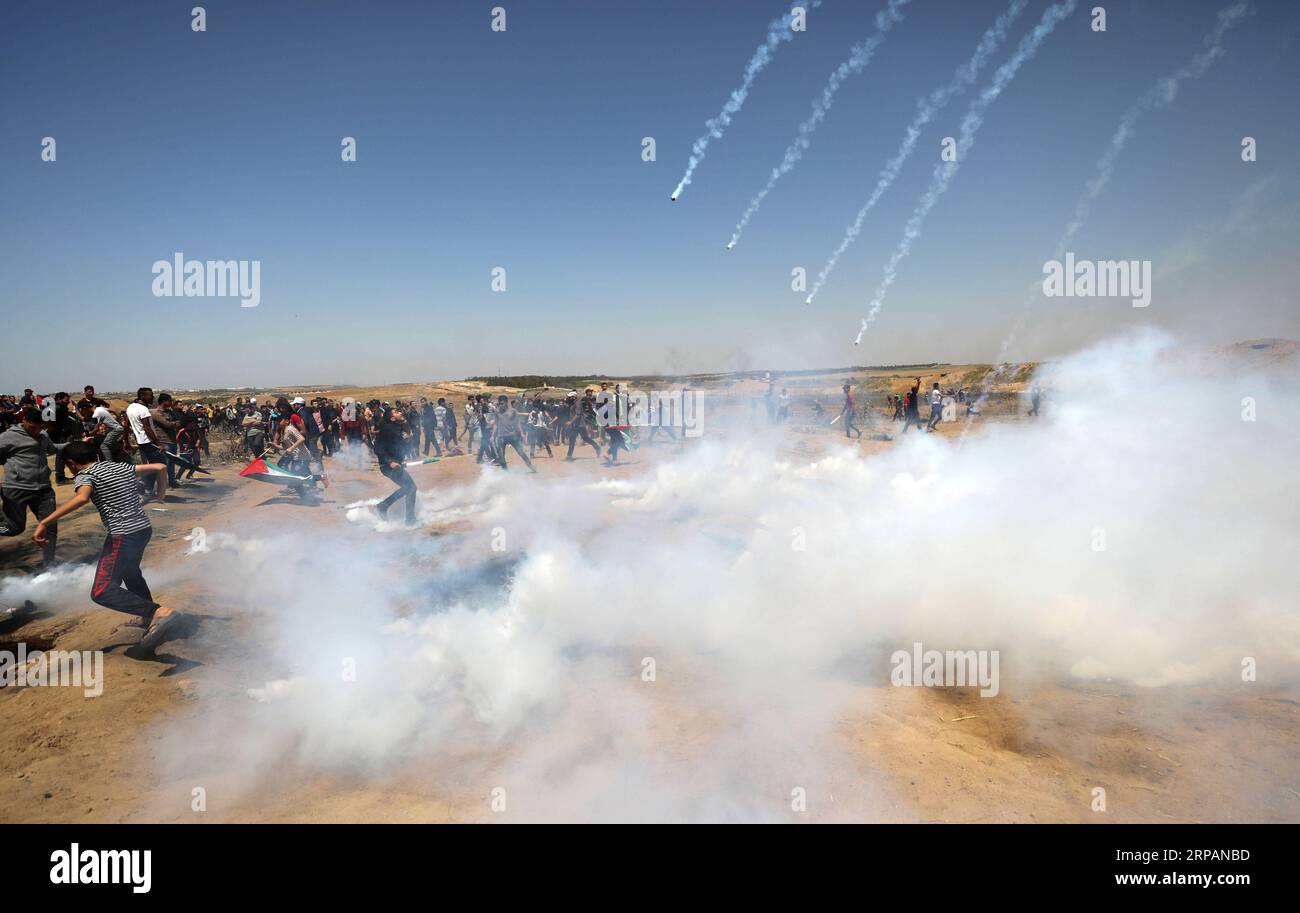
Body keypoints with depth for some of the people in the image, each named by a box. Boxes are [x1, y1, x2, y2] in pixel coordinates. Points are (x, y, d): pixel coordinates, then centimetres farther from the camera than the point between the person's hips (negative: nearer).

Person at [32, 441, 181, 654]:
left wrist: (44, 523, -28)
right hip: (144, 528, 8)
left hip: (122, 535, -8)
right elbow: (160, 467, 17)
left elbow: (81, 498, -27)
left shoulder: (84, 475, -5)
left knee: (102, 593, -9)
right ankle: (149, 617, 45)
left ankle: (160, 612, -28)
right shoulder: (122, 467, 14)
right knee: (131, 572, 33)